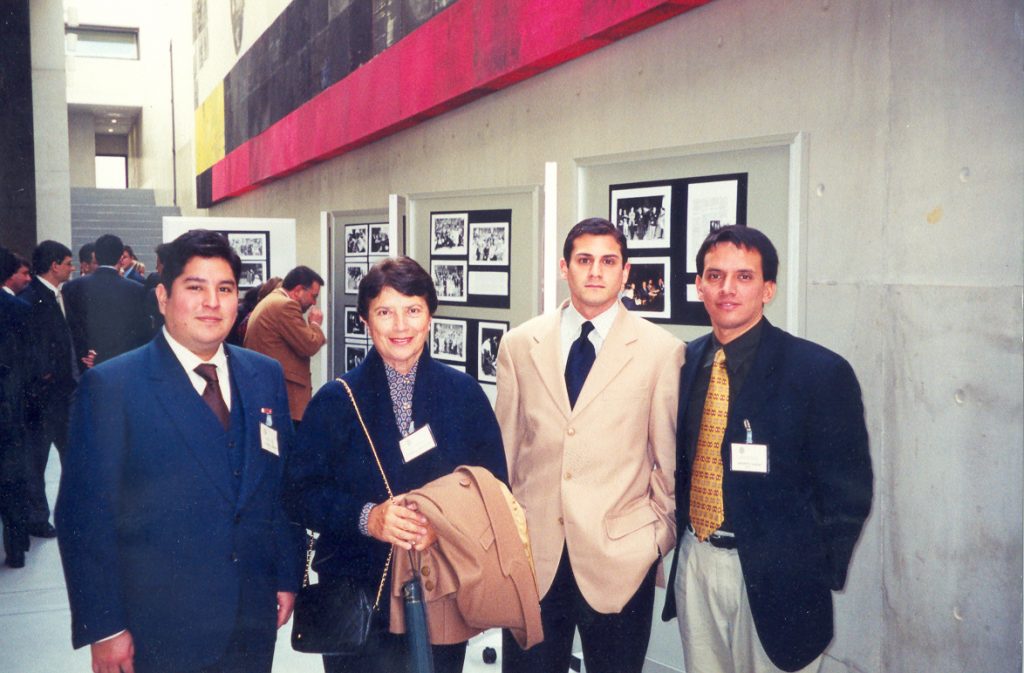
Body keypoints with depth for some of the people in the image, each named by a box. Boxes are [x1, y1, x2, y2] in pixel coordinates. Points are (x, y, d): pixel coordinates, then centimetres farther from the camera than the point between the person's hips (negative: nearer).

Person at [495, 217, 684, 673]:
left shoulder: (662, 351, -3)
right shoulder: (519, 345, 4)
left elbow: (669, 456, 2)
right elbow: (504, 445, 8)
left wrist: (662, 535, 3)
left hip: (621, 553, -2)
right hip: (532, 550, 2)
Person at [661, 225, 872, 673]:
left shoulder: (820, 371, -12)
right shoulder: (685, 362, 3)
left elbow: (848, 491, -8)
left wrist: (815, 581, -8)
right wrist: (675, 528, 4)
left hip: (775, 579, -4)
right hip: (694, 563, 5)